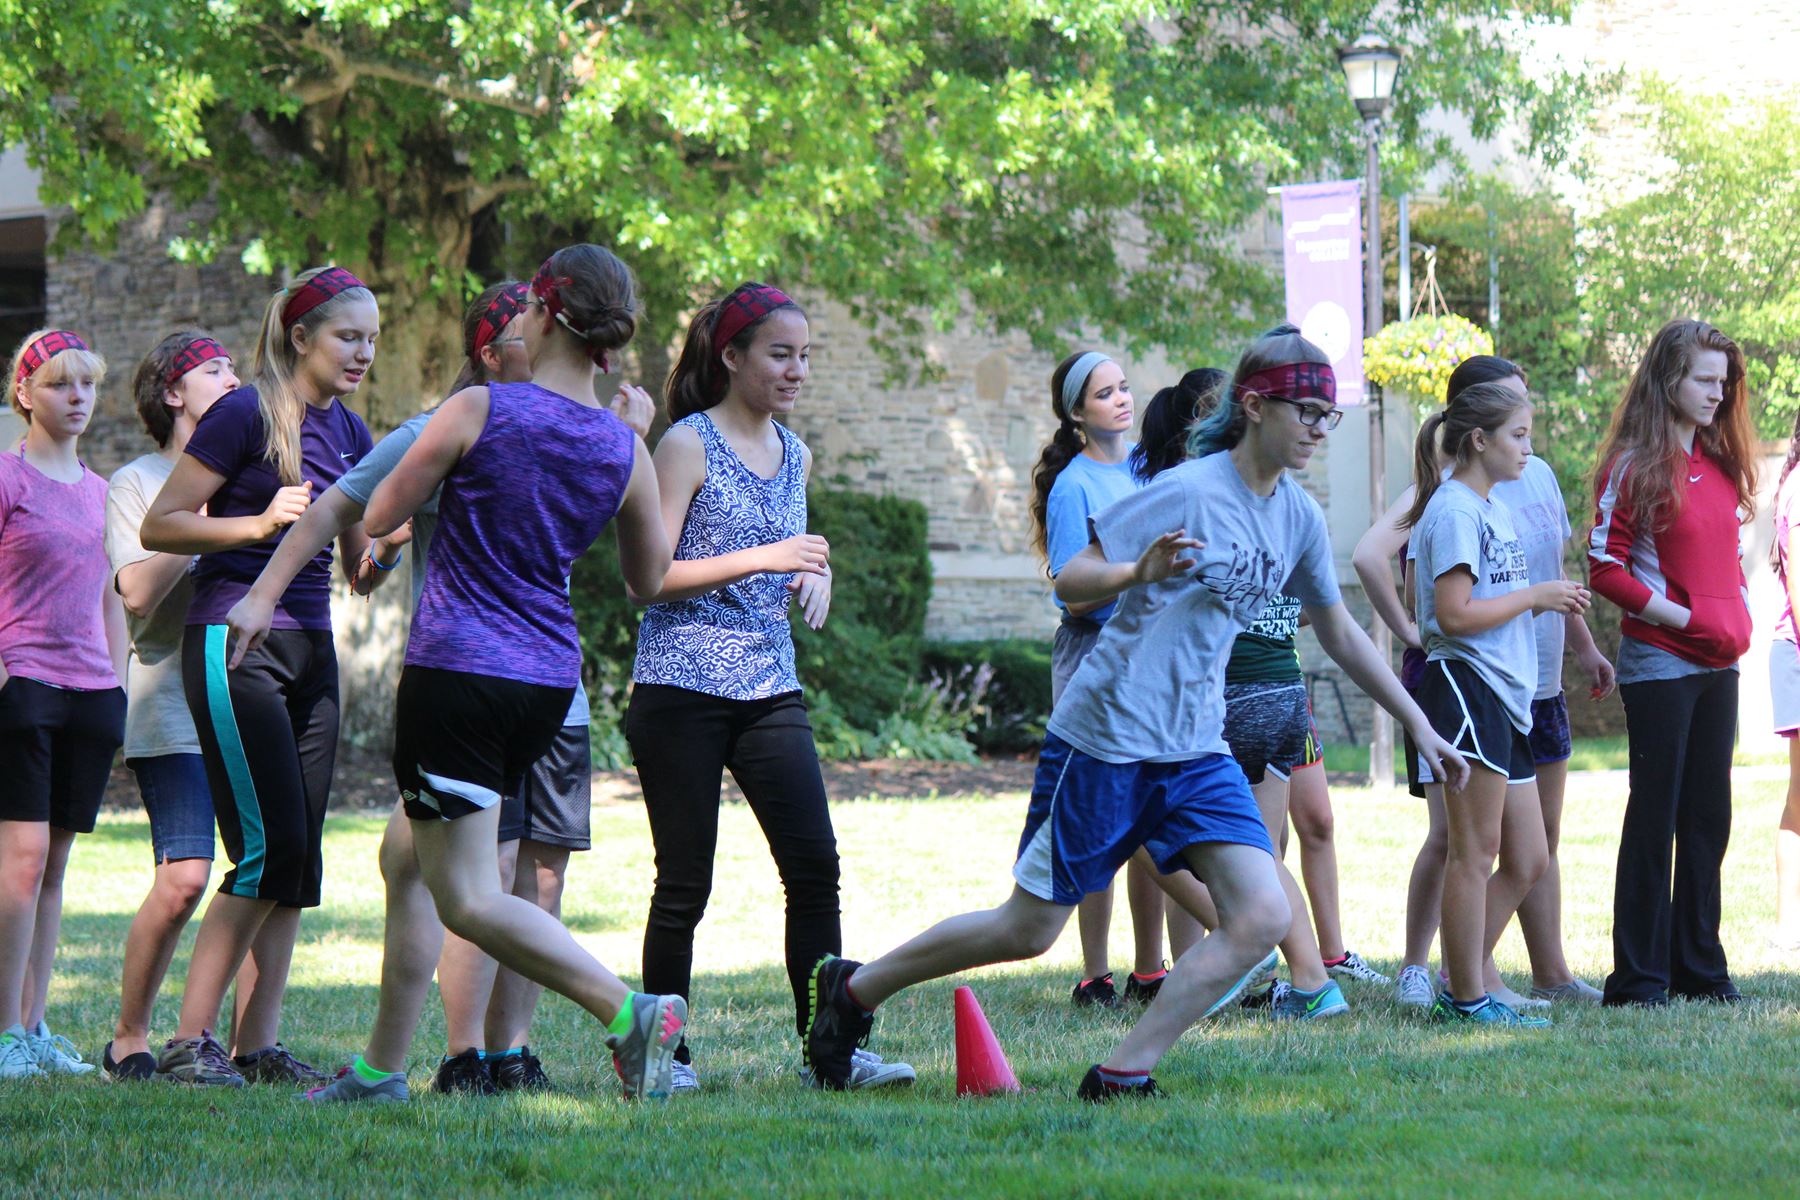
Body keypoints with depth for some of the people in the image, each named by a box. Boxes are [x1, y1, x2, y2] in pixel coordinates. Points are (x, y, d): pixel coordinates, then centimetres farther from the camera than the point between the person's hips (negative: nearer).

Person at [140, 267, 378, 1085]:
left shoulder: (348, 433, 14)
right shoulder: (246, 415, -8)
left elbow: (362, 566, 19)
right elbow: (158, 527, -8)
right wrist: (260, 522, -18)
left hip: (309, 649, 8)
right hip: (232, 643, -8)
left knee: (299, 859, 3)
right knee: (270, 848, -14)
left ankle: (256, 1045, 5)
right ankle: (188, 1040, -9)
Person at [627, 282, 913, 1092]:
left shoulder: (795, 455, 14)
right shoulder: (688, 446, -6)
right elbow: (645, 577, -12)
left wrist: (813, 579, 7)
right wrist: (760, 560, -17)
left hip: (770, 689, 6)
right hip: (681, 692, -5)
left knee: (815, 866, -6)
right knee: (684, 880, -1)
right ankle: (665, 1051, 11)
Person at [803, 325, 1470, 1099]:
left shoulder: (1299, 518, 7)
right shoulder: (1188, 492, -14)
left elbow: (1340, 635, 20)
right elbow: (1070, 582, -14)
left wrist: (1421, 728, 22)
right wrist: (1138, 574, -35)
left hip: (1196, 752, 7)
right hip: (1106, 740, -7)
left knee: (1263, 919, -13)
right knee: (1029, 930, 3)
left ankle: (1122, 1075, -9)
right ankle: (856, 987, 24)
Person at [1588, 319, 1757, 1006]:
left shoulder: (1721, 465, 13)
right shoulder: (1633, 468, -8)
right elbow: (1605, 569, -11)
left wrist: (1737, 619, 5)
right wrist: (1682, 619, -16)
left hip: (1718, 664, 7)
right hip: (1658, 661, -7)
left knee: (1709, 817, 9)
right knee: (1655, 815, -4)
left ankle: (1701, 968, 16)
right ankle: (1638, 977, 0)